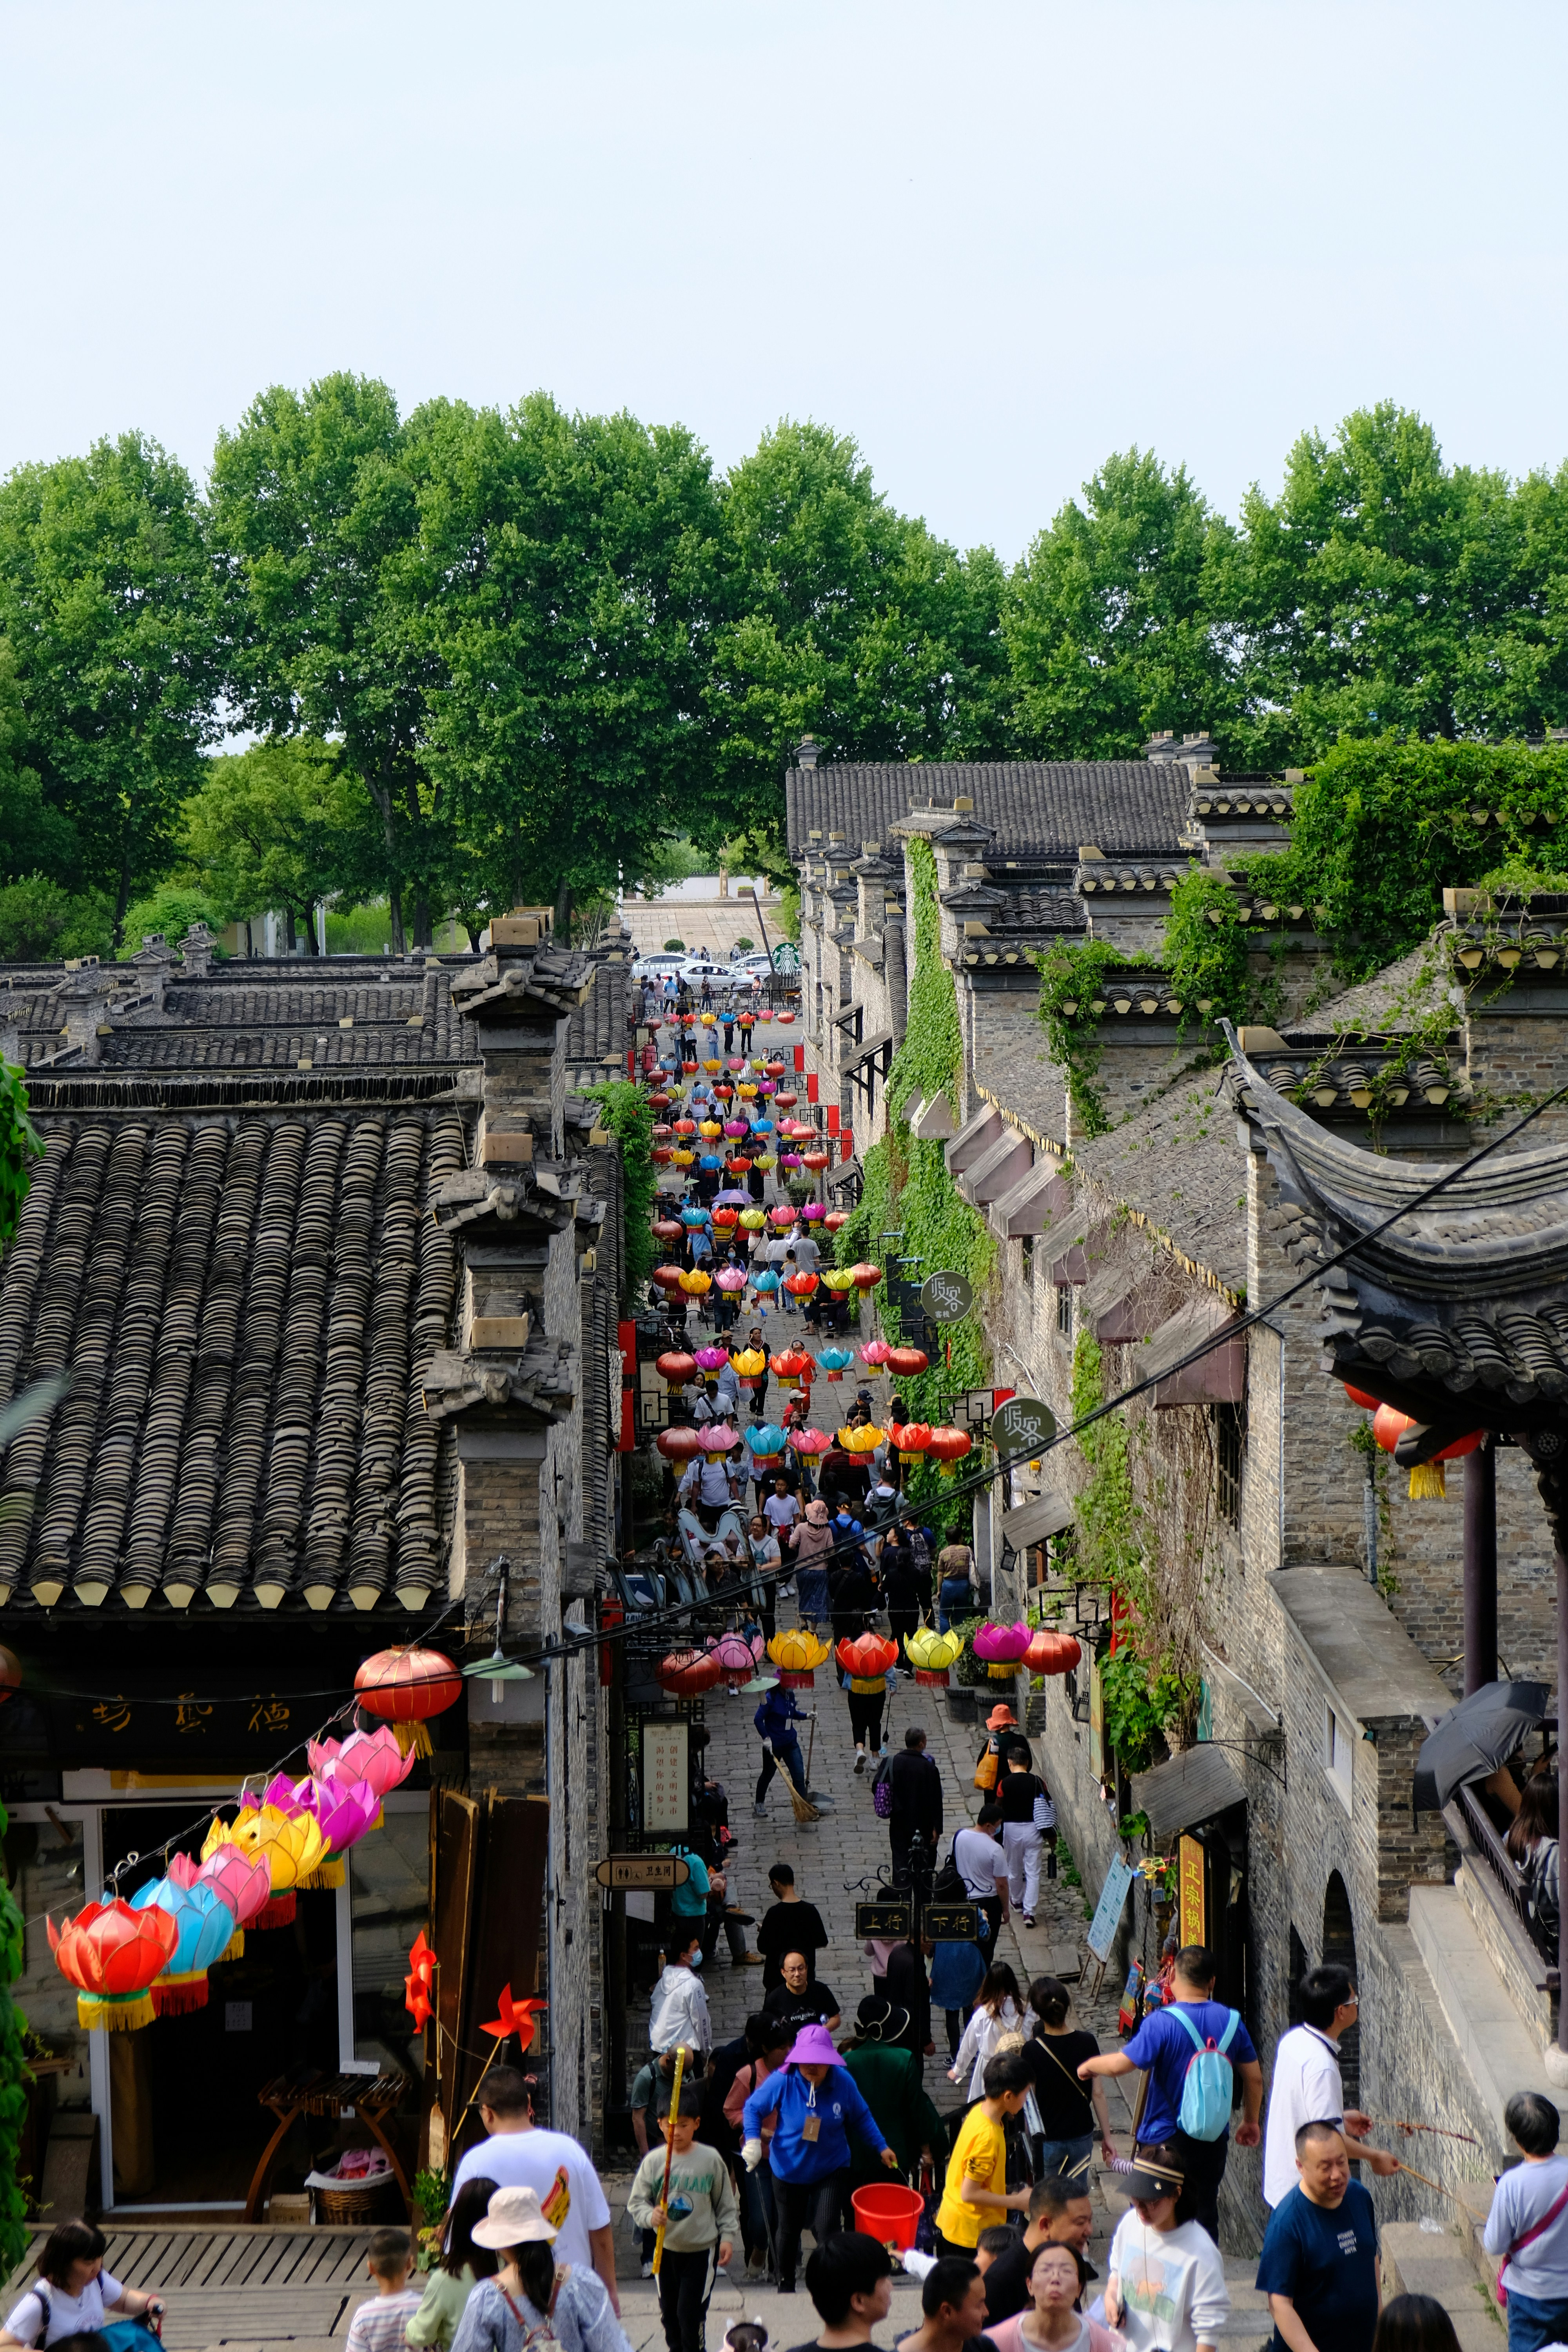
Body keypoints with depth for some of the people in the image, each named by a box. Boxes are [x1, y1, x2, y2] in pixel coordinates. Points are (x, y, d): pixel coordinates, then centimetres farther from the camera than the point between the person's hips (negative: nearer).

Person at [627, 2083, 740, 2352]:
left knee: (690, 2313, -6)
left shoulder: (710, 2159, -9)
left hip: (702, 2250, -3)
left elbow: (726, 2204, 0)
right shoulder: (654, 2161, -7)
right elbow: (636, 2201, -4)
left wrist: (727, 2236, -5)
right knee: (668, 2312, 15)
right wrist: (650, 2216, -24)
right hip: (666, 2248, 3)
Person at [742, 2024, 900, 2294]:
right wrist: (753, 2140, -19)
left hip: (830, 2169, -1)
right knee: (789, 2230, 18)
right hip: (789, 2169, 1)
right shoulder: (783, 2082, -20)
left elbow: (861, 2118, 2)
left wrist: (881, 2147, 0)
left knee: (826, 2229, -15)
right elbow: (753, 2108, -6)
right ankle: (786, 2284, 40)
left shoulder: (842, 2083, -15)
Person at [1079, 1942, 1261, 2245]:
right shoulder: (1231, 2021, -1)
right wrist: (1251, 2122, 22)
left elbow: (1121, 2064, -22)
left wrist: (1090, 2065, -1)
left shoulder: (1162, 2023, -17)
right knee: (1205, 2218, 16)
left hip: (1164, 2141, -4)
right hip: (1213, 2140, 4)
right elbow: (1254, 2077, 6)